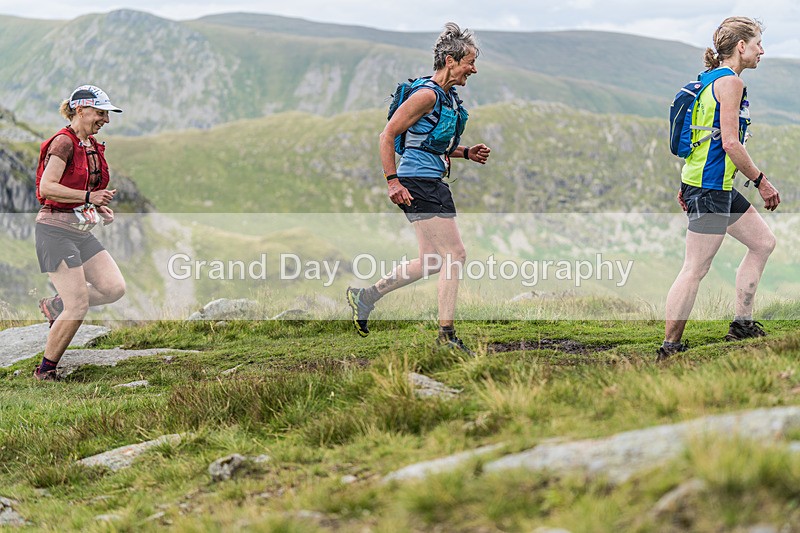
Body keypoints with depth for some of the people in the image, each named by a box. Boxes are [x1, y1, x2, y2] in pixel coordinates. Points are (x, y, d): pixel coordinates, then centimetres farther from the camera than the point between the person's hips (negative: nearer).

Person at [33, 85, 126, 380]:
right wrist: (89, 196, -24)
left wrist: (100, 207, 8)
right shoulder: (63, 142, -13)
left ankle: (54, 305, 17)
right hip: (56, 230, -8)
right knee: (78, 306, -10)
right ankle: (45, 371, 5)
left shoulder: (92, 146, 13)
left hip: (81, 231, 9)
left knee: (114, 288, -4)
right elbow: (47, 188, -21)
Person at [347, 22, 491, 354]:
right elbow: (388, 135, -15)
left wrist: (466, 152, 11)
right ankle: (446, 336, -3)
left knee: (431, 261, 12)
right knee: (455, 255, -8)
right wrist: (393, 181, -18)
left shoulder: (448, 97, 14)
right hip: (418, 183, -10)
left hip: (433, 184, 10)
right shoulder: (427, 94, -15)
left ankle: (365, 296, 22)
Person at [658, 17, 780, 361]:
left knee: (763, 242, 17)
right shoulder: (730, 82, -14)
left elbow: (703, 138, 19)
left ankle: (742, 324, 20)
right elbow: (730, 143, -20)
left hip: (719, 188, 11)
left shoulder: (713, 81, 16)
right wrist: (761, 181, -12)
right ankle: (670, 349, -6)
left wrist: (688, 185, 21)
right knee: (696, 269, -8)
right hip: (710, 188, -11)